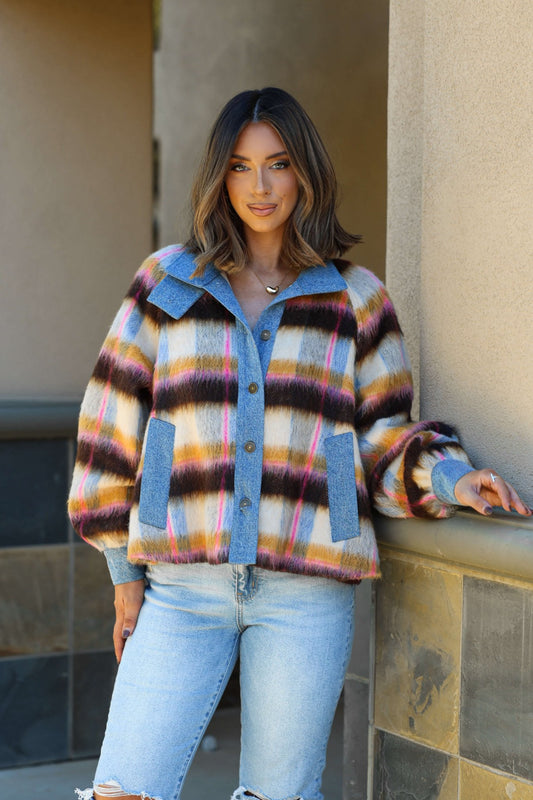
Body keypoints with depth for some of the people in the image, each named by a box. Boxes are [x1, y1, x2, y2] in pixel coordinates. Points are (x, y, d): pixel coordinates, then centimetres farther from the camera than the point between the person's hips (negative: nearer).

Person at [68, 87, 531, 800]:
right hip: (183, 587, 1)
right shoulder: (168, 283, 8)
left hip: (307, 592, 0)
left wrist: (447, 479, -10)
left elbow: (383, 438, 10)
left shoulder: (355, 299, 8)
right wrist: (124, 567, 8)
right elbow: (114, 424, 10)